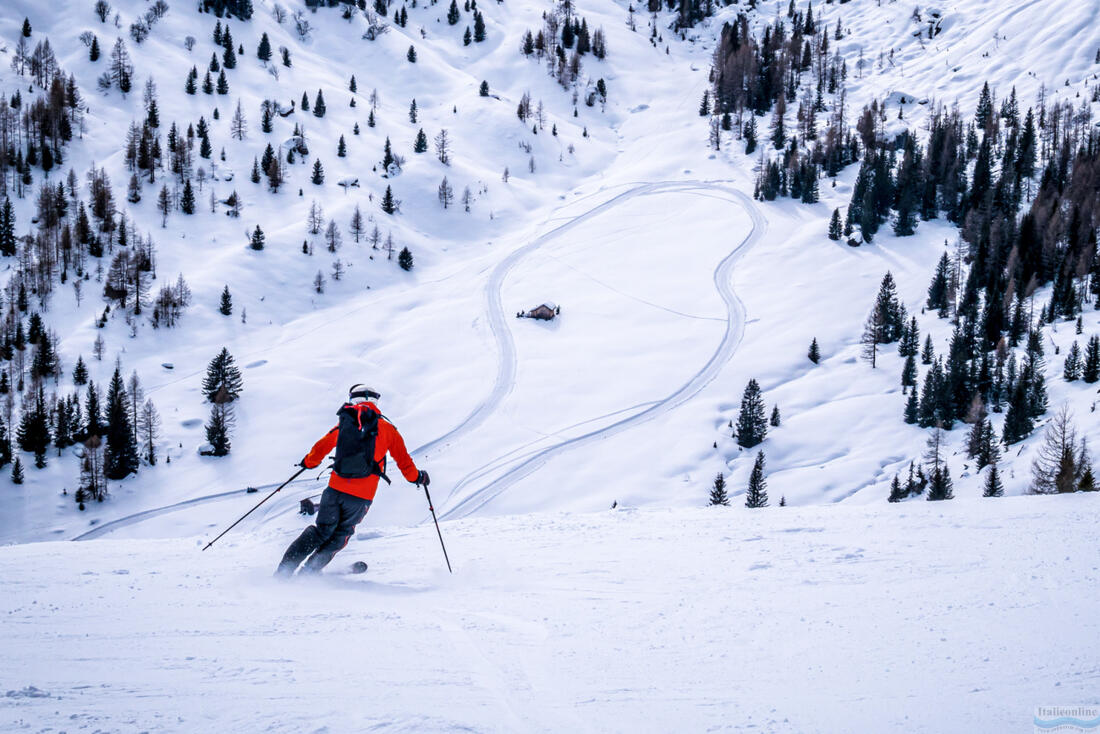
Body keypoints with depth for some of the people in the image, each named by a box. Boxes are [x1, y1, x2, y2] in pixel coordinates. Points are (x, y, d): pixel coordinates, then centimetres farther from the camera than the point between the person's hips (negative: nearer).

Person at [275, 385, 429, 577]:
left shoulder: (344, 424, 8)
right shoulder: (387, 429, 4)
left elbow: (321, 448, 16)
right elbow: (403, 461, 8)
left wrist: (308, 462, 36)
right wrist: (417, 477, 26)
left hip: (335, 489, 1)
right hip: (362, 496, -1)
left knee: (322, 530, 16)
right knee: (341, 534, 20)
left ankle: (284, 569, 7)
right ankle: (310, 570, 12)